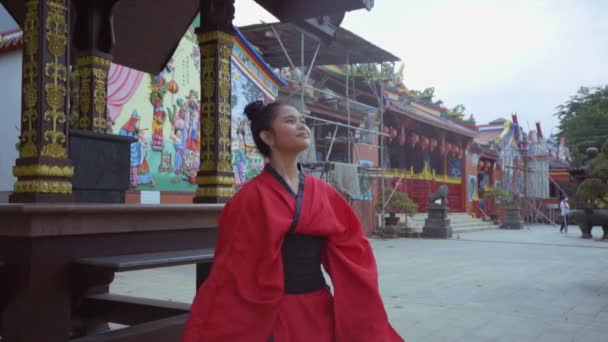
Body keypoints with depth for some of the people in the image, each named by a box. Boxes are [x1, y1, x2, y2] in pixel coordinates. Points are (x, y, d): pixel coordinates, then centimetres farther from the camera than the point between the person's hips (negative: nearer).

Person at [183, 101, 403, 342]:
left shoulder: (324, 193, 4)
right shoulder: (253, 196, -10)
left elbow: (353, 251, 4)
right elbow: (235, 269, -12)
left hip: (320, 312, 5)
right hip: (272, 315, -5)